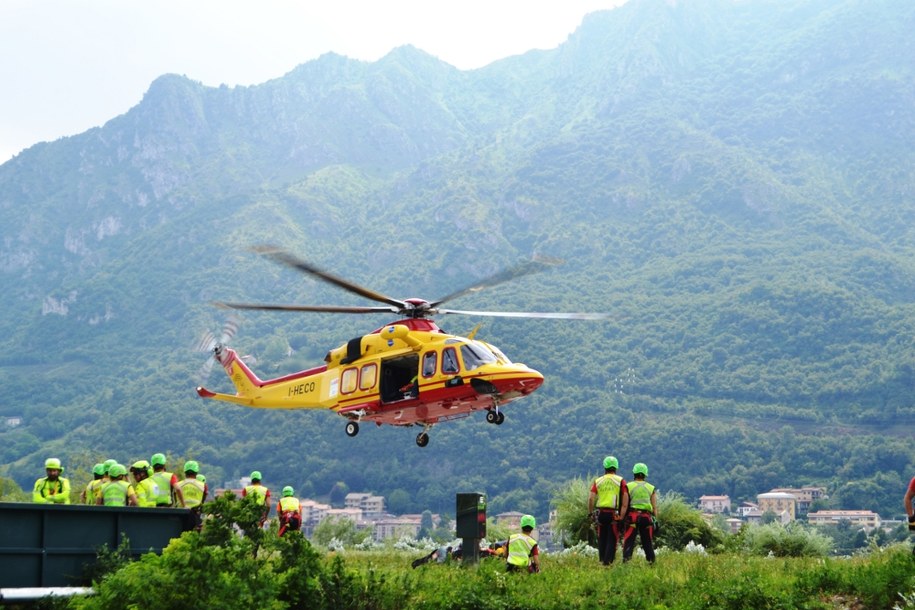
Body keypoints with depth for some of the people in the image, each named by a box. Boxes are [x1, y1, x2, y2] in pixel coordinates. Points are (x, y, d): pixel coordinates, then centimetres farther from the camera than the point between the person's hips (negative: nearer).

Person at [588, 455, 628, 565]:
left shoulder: (597, 481, 8)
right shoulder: (621, 481, 2)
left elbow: (591, 498, -1)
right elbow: (625, 499, -7)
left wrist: (591, 513, 7)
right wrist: (622, 515, -5)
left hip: (600, 513, 3)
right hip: (614, 514, -3)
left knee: (602, 538, 14)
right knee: (612, 539, 2)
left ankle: (602, 559, 16)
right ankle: (608, 561, -5)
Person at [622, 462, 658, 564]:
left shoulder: (629, 486, 5)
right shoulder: (651, 488, 12)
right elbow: (655, 507, 7)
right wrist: (655, 520, 9)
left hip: (632, 516, -2)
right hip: (646, 517, 2)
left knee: (628, 540, -5)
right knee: (647, 542, 13)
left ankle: (626, 560, -17)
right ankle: (652, 561, 14)